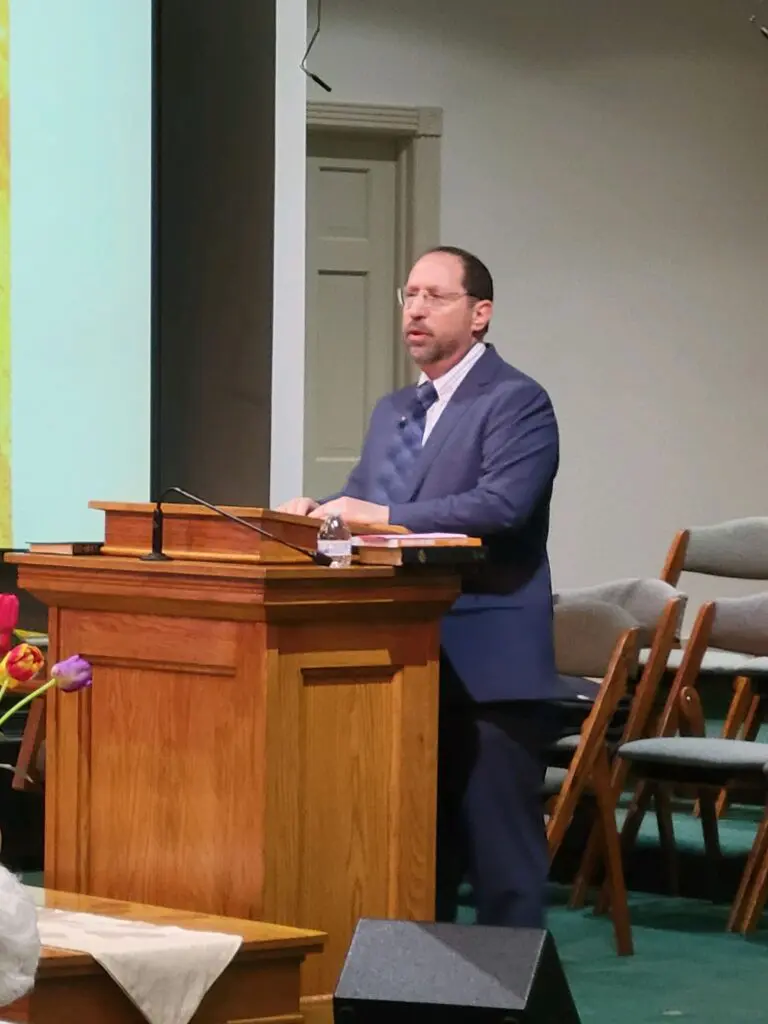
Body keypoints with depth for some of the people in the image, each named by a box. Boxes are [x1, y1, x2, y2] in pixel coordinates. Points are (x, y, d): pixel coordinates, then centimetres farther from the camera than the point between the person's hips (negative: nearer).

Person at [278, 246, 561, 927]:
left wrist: (383, 516, -24)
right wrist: (318, 510, -7)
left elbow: (500, 505, -21)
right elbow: (363, 502, 17)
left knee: (501, 852, -6)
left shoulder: (516, 403, -7)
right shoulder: (393, 412, 19)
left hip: (489, 672, -8)